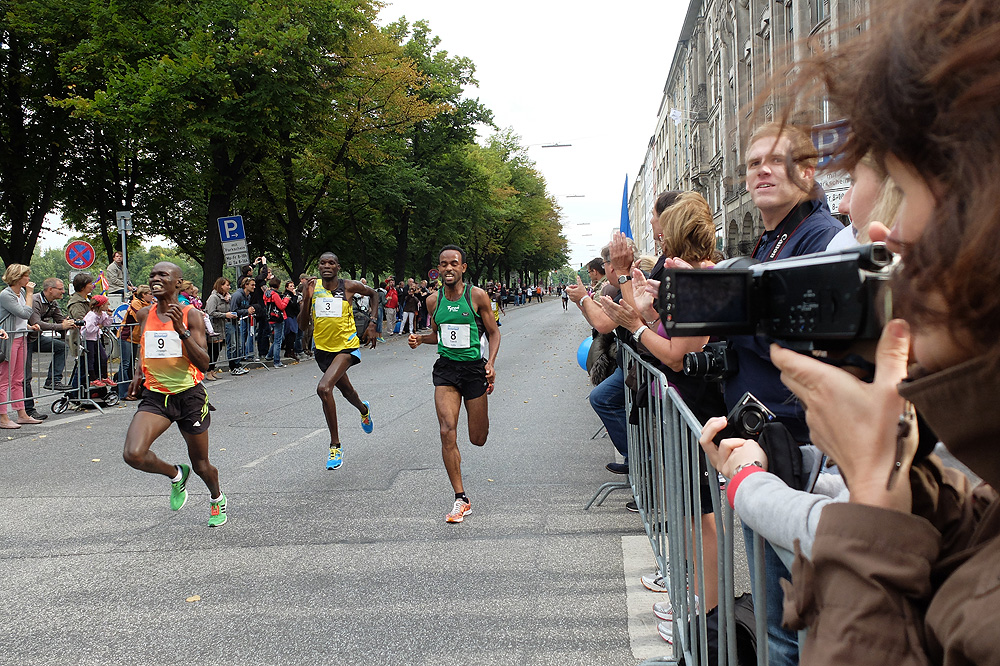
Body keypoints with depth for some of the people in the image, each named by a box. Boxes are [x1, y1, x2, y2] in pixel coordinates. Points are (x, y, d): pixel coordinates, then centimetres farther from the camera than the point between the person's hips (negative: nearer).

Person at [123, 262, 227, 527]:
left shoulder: (191, 315, -9)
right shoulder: (145, 315, 4)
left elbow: (204, 363, -18)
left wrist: (181, 330, -27)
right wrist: (139, 372, 12)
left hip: (189, 395, -3)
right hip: (155, 395, 3)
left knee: (200, 464, 9)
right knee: (133, 454, -20)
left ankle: (217, 500, 42)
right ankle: (175, 475, 12)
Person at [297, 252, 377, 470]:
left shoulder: (349, 286, -10)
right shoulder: (313, 287, -4)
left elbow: (373, 294, 11)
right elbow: (302, 325, -5)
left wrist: (372, 325, 4)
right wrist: (307, 299, -20)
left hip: (347, 347, -5)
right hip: (323, 348, 5)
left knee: (324, 388, -25)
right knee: (346, 390, 24)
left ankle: (335, 445, -13)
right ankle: (363, 409, 62)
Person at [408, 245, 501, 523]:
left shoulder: (477, 296, -6)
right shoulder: (433, 300, 3)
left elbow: (493, 333, 0)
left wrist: (491, 364, -13)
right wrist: (419, 339, -2)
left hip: (474, 368, -2)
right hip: (445, 368, 2)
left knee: (478, 439, 7)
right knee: (447, 433, -12)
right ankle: (461, 500, -3)